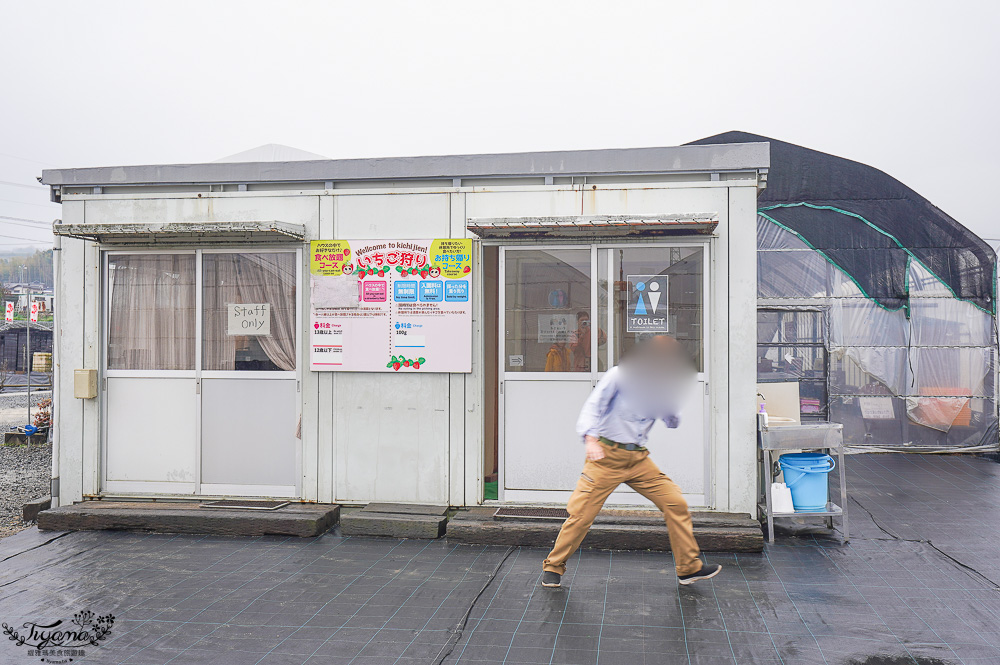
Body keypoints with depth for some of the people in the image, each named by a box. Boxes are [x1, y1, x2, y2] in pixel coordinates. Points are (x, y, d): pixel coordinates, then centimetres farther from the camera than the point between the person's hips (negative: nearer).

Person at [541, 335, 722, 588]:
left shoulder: (660, 386, 7)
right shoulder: (619, 375, -8)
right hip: (606, 455, -5)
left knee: (675, 503, -1)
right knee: (582, 513, -6)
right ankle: (553, 566, 13)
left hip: (638, 459, 5)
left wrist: (670, 400, -11)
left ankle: (688, 567, 13)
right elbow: (593, 406, -12)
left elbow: (672, 422, 9)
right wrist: (590, 439, -28)